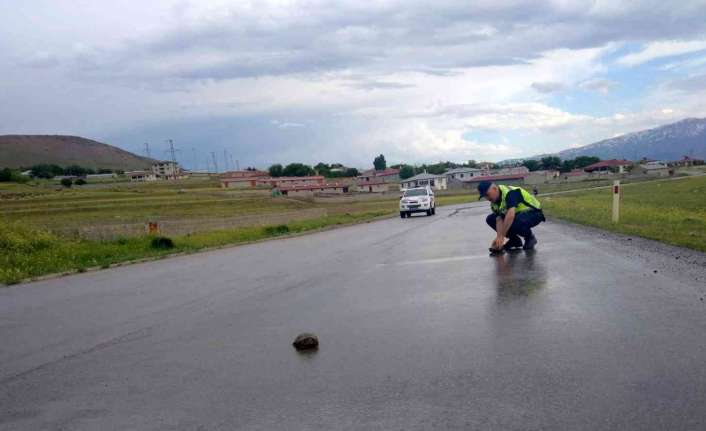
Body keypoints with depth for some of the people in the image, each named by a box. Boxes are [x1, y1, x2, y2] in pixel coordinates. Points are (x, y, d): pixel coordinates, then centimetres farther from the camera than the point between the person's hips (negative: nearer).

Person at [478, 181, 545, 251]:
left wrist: (502, 236, -41)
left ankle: (530, 237, -8)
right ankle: (514, 240, 3)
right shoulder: (494, 202, -3)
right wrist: (498, 237, -27)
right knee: (490, 219, -4)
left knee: (512, 223, -38)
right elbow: (499, 220, -11)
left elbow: (511, 215, -41)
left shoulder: (509, 193, -30)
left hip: (534, 213, -8)